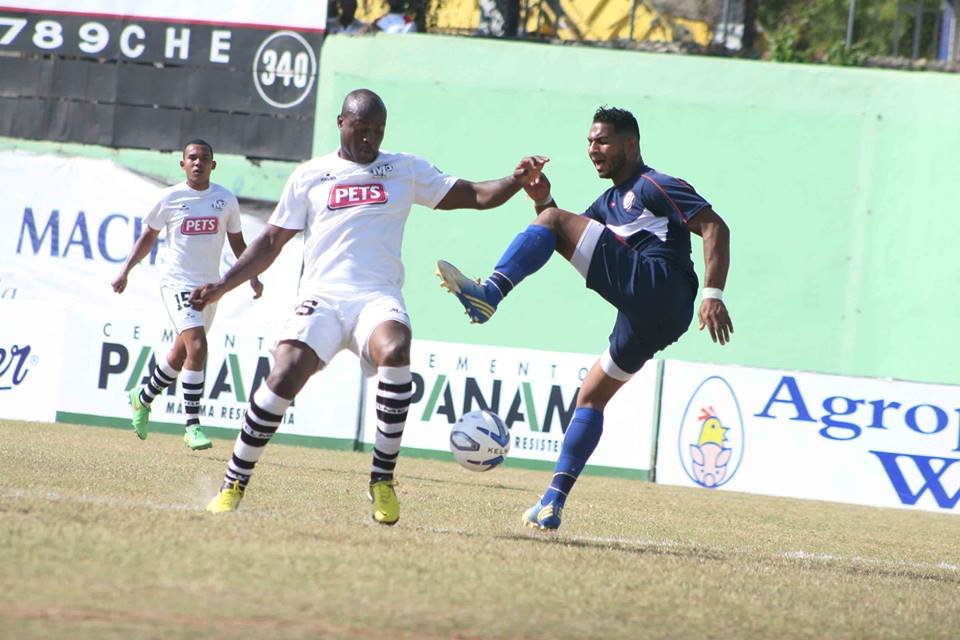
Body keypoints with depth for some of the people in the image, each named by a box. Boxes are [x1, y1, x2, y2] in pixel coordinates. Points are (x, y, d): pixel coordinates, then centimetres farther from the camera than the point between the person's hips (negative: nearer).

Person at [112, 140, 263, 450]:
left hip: (209, 286, 4)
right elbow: (148, 237, 8)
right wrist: (125, 271, 1)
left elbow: (237, 242, 16)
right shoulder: (170, 198, -3)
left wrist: (252, 277, 4)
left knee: (181, 354, 13)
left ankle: (143, 397, 39)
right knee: (196, 346, -21)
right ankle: (192, 426, -18)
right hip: (177, 282, -4)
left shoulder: (226, 200, 5)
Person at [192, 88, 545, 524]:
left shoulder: (406, 170, 16)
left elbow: (473, 195, 14)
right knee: (283, 377, -22)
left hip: (378, 297, 0)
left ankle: (382, 479, -25)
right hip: (321, 297, 0)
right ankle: (233, 485, -5)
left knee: (394, 352, -34)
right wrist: (223, 285, 10)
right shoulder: (309, 176, 15)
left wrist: (516, 181, -4)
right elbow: (272, 242, 19)